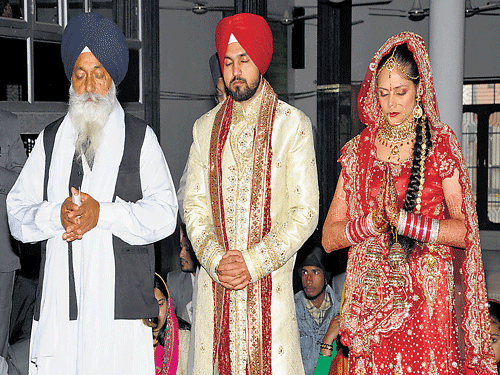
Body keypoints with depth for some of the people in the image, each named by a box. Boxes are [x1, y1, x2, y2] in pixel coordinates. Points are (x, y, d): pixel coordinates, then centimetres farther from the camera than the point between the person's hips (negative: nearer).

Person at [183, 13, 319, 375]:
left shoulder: (293, 125, 0)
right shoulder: (206, 127, 11)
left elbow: (305, 211, -5)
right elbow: (194, 204, 8)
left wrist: (254, 262, -12)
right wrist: (215, 259, -8)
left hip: (270, 281, -2)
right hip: (214, 280, 3)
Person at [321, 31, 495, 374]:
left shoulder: (441, 144, 1)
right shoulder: (359, 149, 8)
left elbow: (464, 231, -6)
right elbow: (329, 237, 4)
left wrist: (403, 221, -15)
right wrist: (373, 222, -13)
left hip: (426, 297, -2)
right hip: (371, 297, 2)